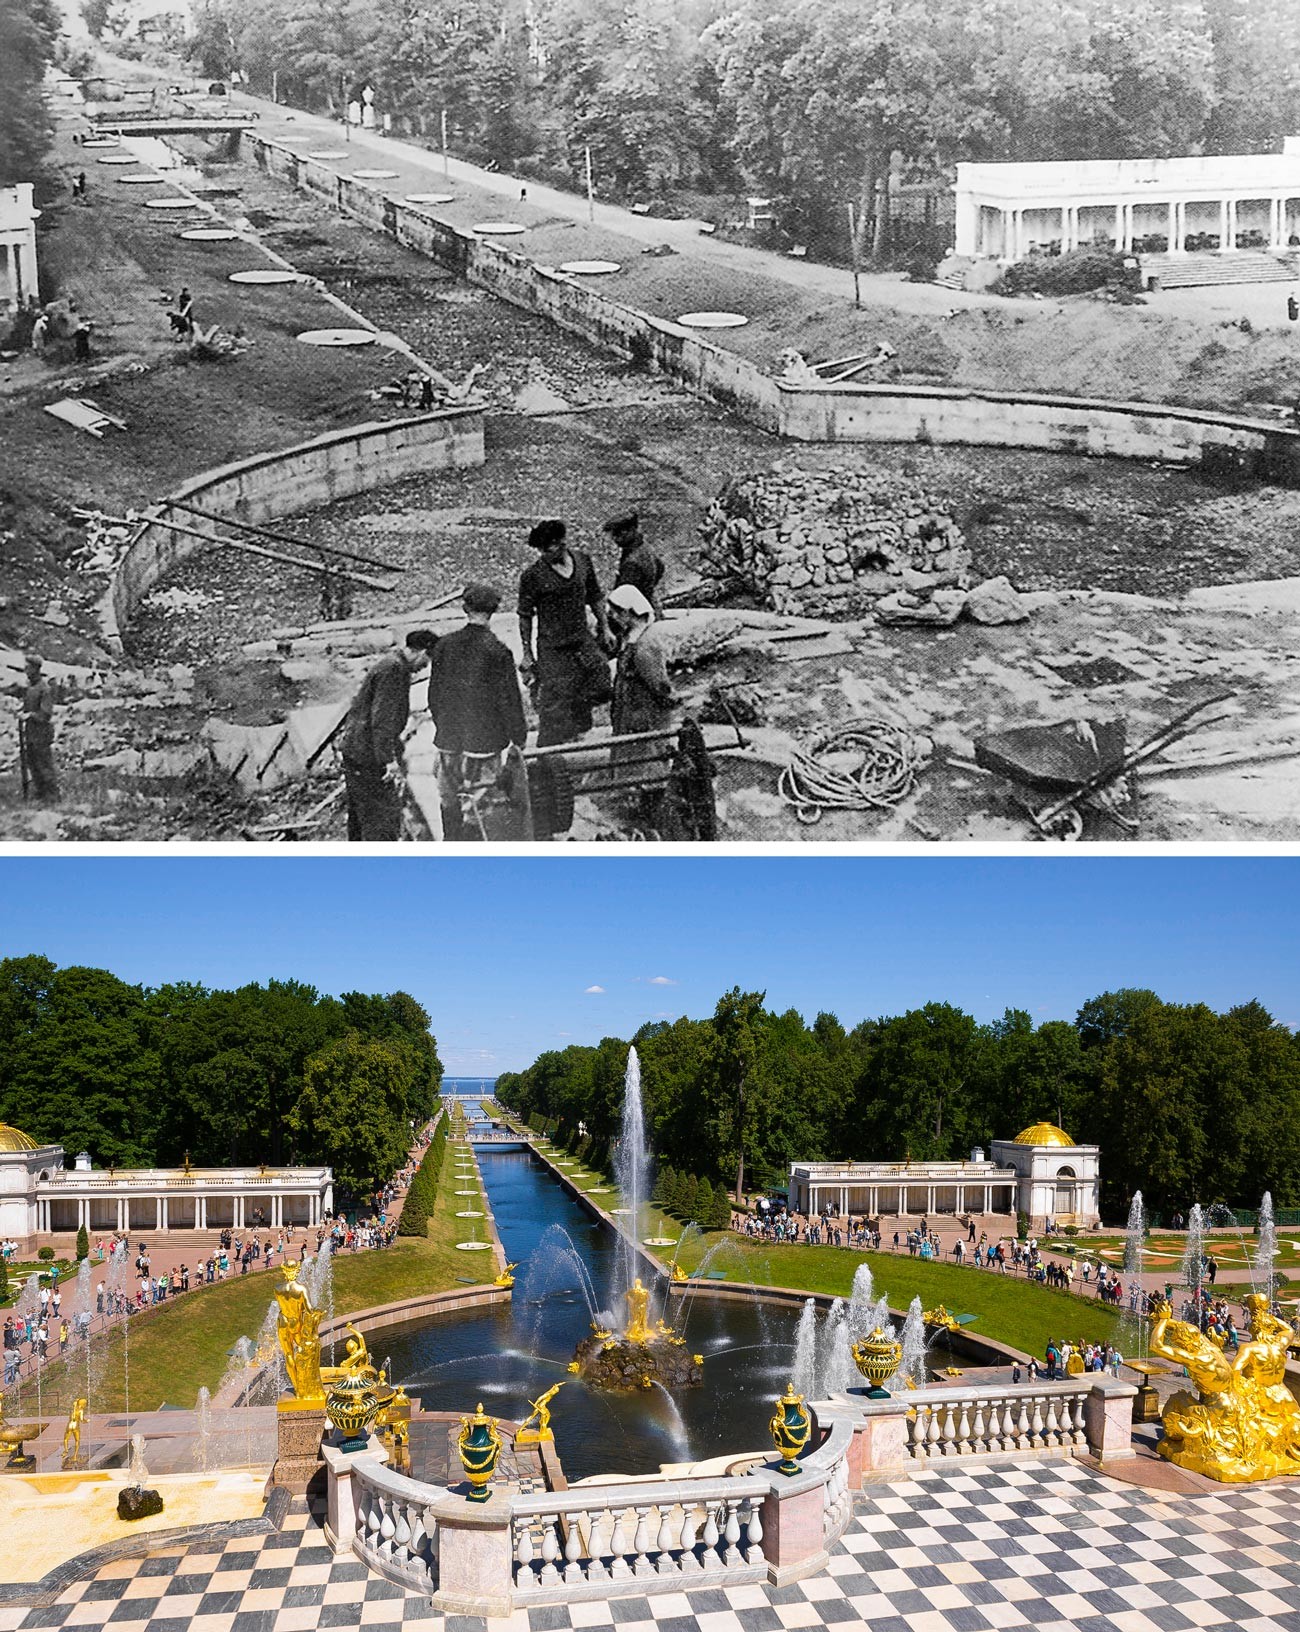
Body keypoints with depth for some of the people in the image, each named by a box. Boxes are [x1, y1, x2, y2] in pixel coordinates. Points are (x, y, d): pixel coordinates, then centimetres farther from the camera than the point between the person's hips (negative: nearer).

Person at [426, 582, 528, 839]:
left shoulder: (444, 645, -3)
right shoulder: (498, 652, -16)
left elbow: (434, 695, 7)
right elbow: (510, 700, -10)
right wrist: (519, 736, 3)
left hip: (448, 740, 4)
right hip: (485, 740, -4)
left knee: (449, 801, 17)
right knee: (479, 805, 4)